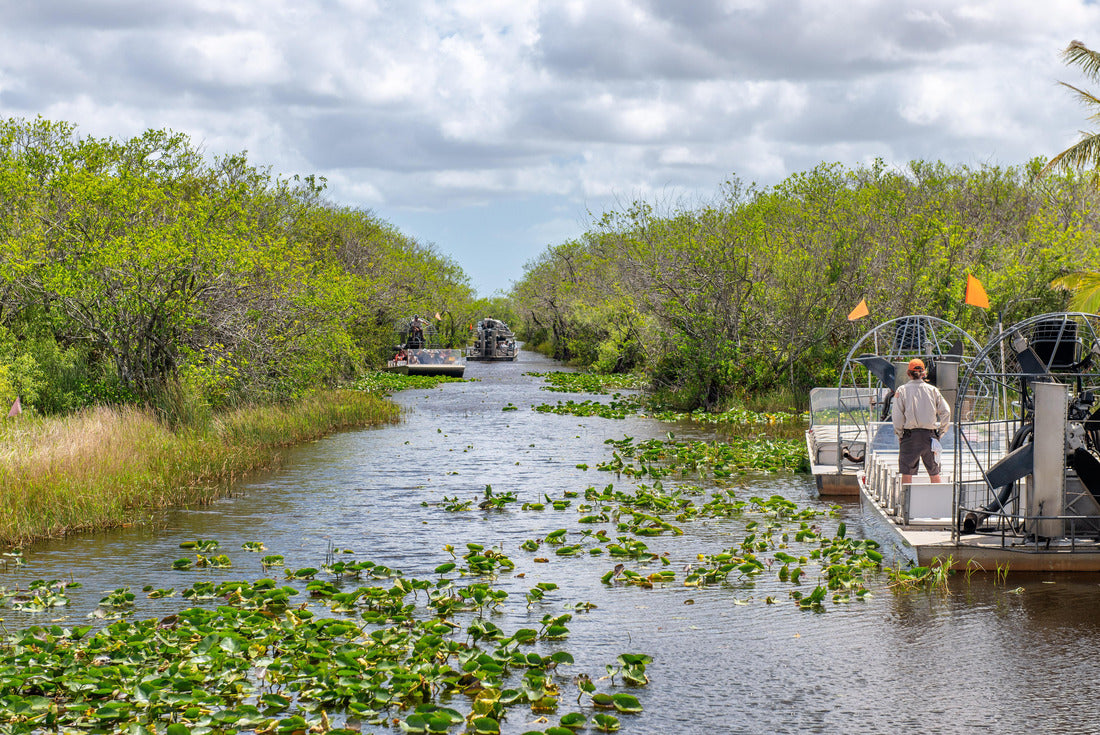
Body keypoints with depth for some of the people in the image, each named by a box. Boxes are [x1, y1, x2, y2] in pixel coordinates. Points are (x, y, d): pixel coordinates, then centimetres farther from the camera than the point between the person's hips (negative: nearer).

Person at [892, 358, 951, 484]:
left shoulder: (902, 391, -3)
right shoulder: (932, 390, 3)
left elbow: (897, 416, -7)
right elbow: (946, 411, 1)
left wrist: (899, 434, 3)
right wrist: (941, 432, 9)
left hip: (910, 434, -2)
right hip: (929, 435, 2)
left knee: (906, 471, 2)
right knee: (934, 471, 11)